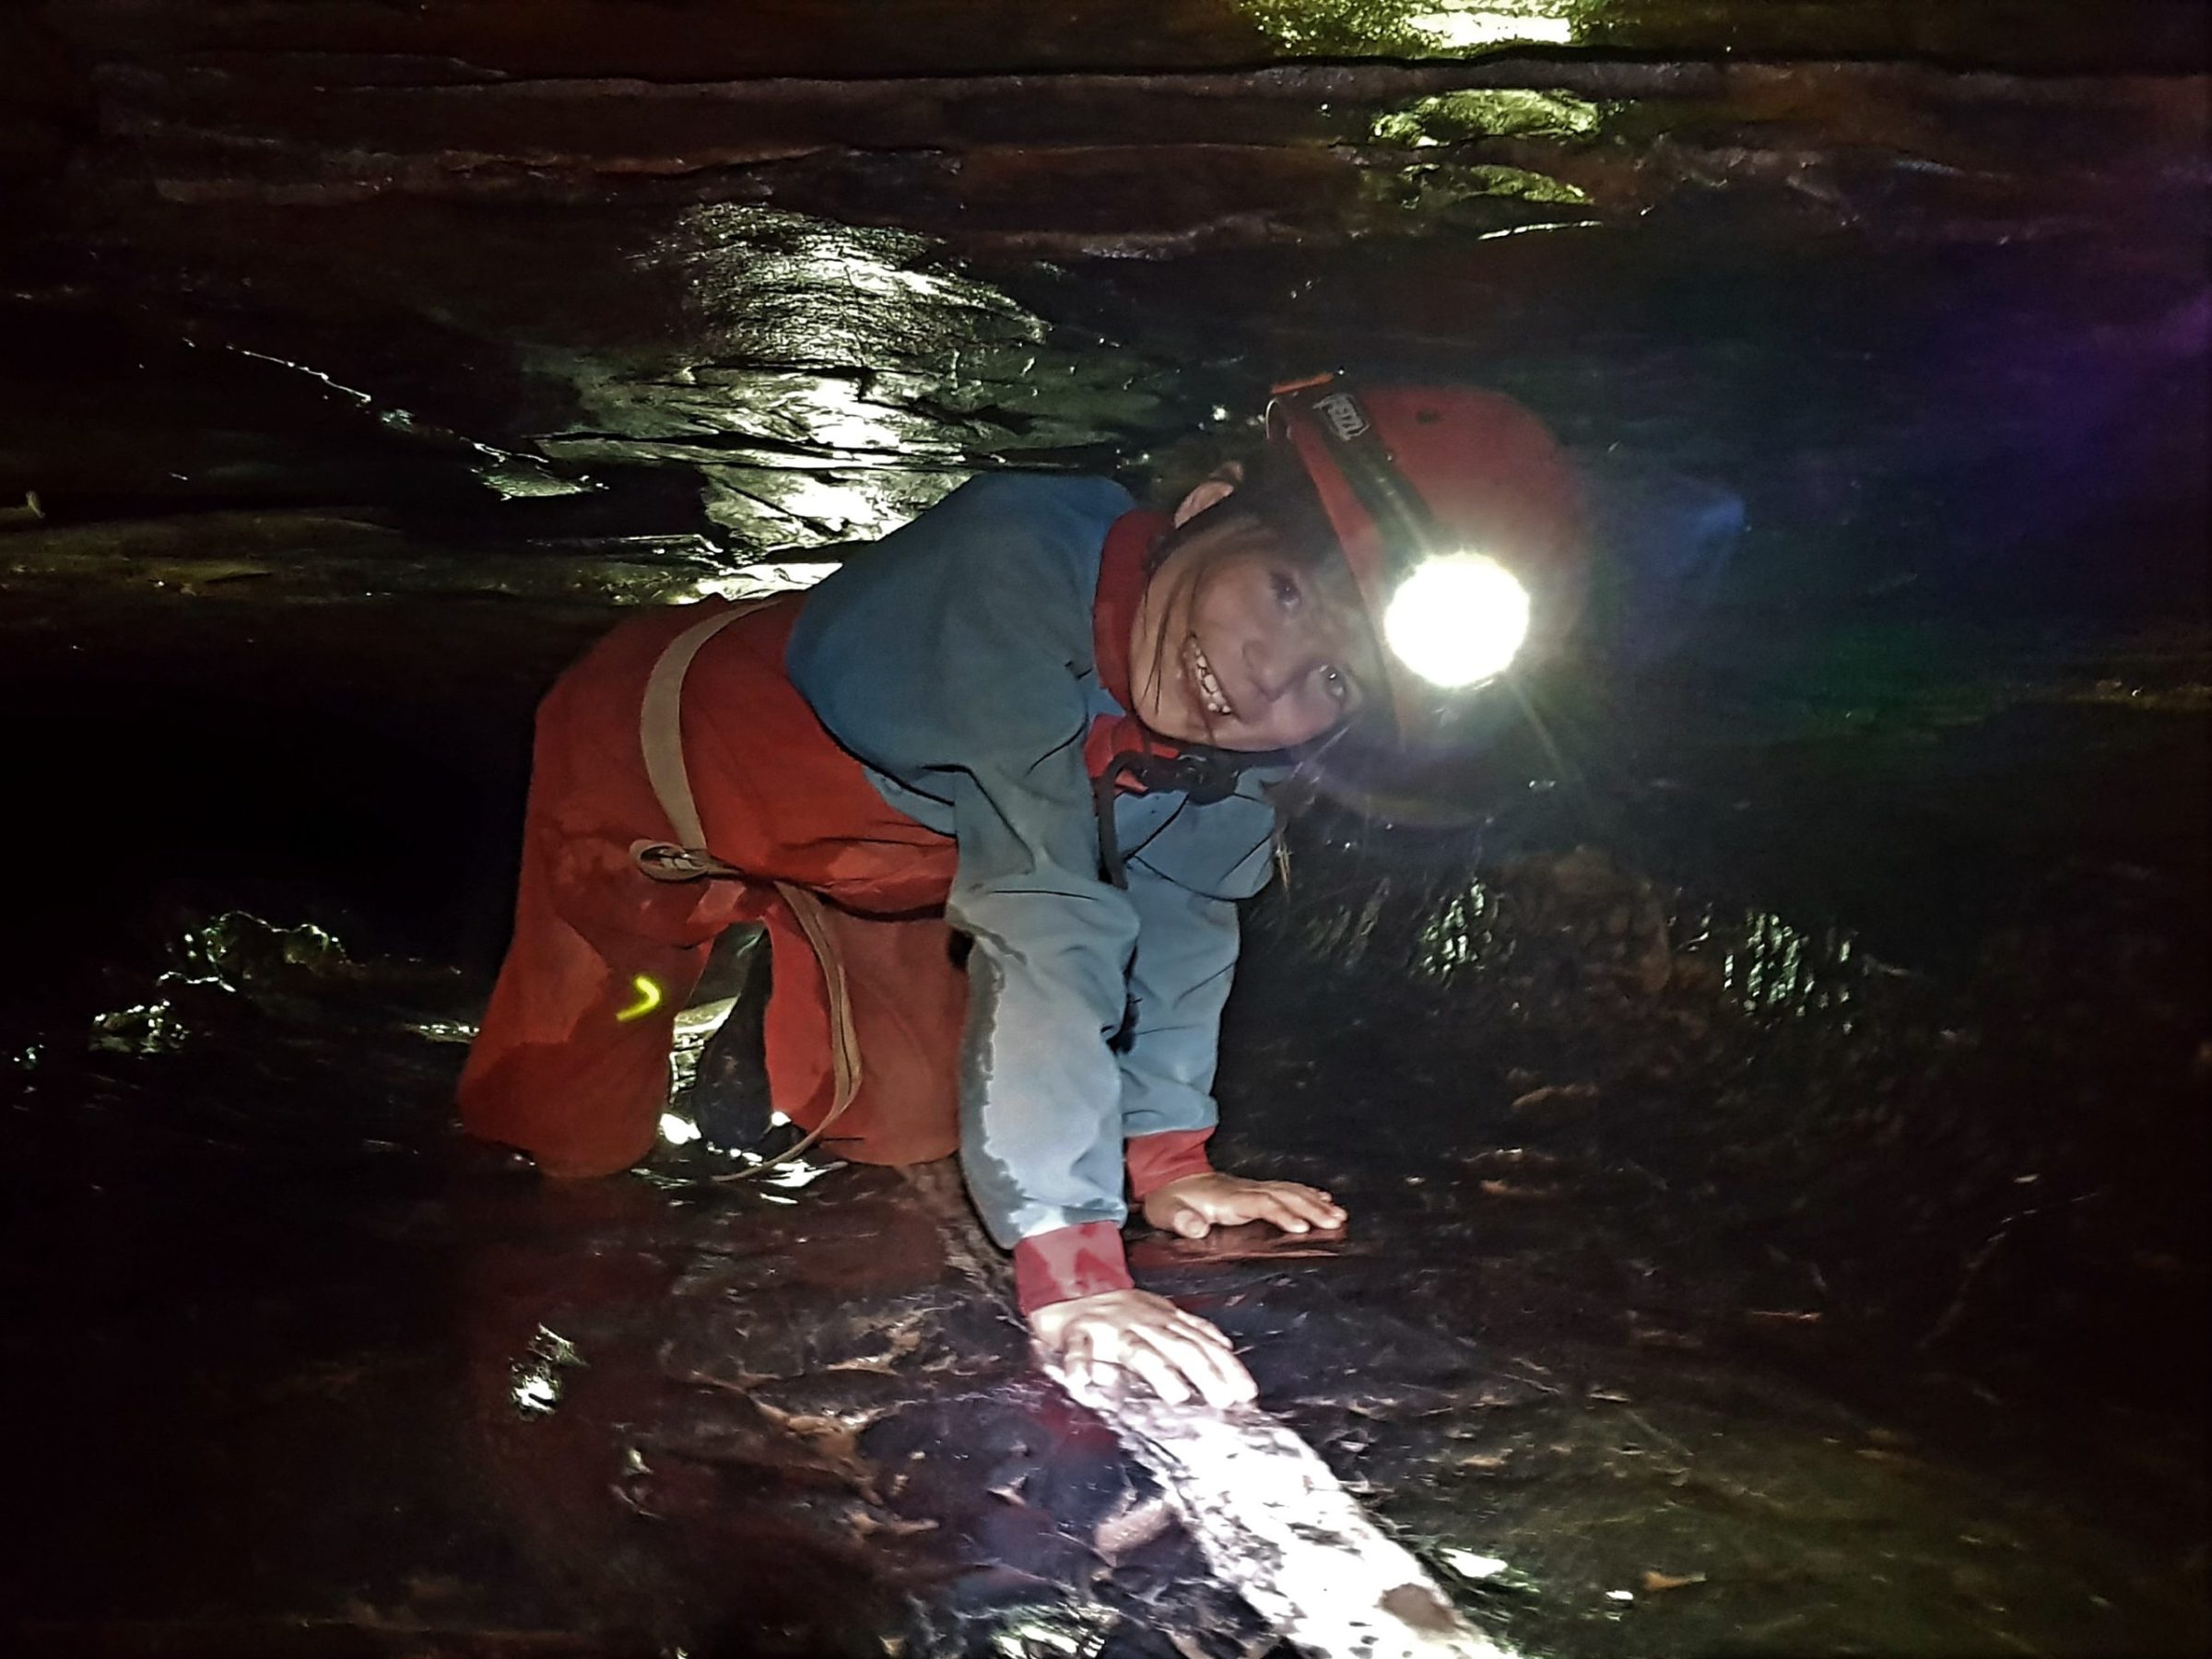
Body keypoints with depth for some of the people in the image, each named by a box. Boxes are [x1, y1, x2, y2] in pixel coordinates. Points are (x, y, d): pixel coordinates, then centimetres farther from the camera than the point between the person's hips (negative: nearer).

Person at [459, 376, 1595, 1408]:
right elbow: (1045, 928, -48)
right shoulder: (1017, 575, -44)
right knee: (567, 1140, 1)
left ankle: (770, 1012, 38)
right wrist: (1069, 1269, -49)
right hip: (654, 756, -5)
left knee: (905, 1131, 9)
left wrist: (1166, 1159, -11)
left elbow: (1179, 915, -8)